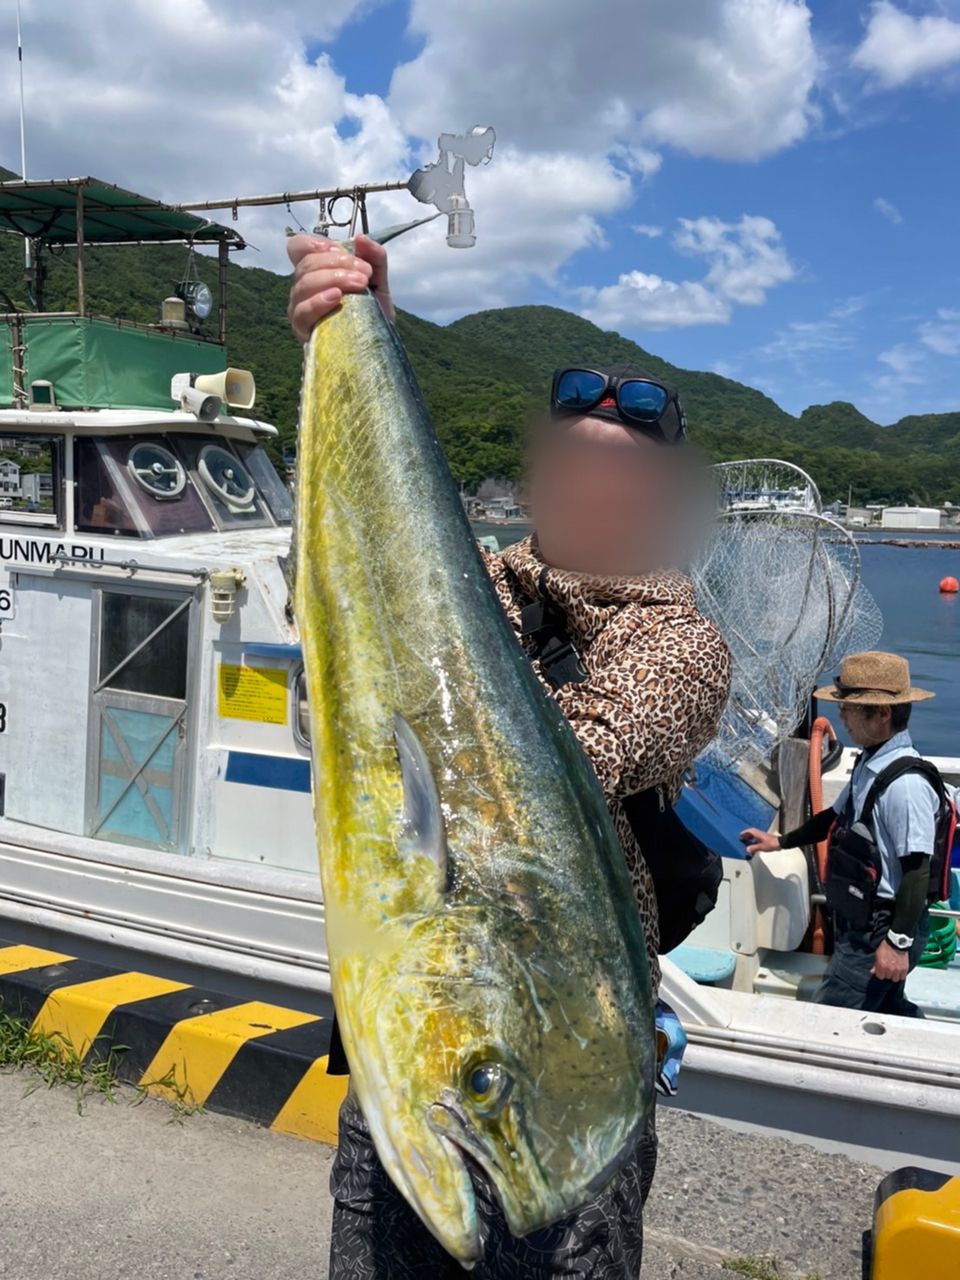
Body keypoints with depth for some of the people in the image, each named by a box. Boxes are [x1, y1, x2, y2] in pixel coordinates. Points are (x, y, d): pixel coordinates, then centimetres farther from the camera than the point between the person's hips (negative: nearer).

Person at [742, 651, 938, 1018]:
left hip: (884, 927, -9)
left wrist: (898, 942, -22)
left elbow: (917, 870, -25)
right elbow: (837, 816, 18)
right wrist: (780, 841, 26)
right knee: (888, 1012, 23)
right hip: (861, 917, 9)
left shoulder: (905, 783, -27)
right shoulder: (869, 763, 2)